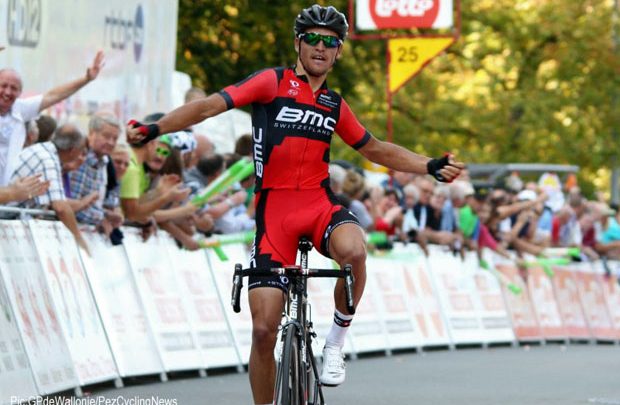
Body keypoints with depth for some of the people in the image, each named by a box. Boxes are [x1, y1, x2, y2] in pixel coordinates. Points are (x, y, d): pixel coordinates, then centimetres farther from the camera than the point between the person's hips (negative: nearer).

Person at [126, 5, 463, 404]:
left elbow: (376, 150, 26)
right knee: (264, 328, -7)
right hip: (274, 210, -2)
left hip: (319, 205, 2)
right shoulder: (273, 83, 1)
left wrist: (431, 166, 15)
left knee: (353, 250, -34)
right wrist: (154, 128, -22)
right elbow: (210, 105, -9)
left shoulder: (335, 105, 14)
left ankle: (336, 343, -10)